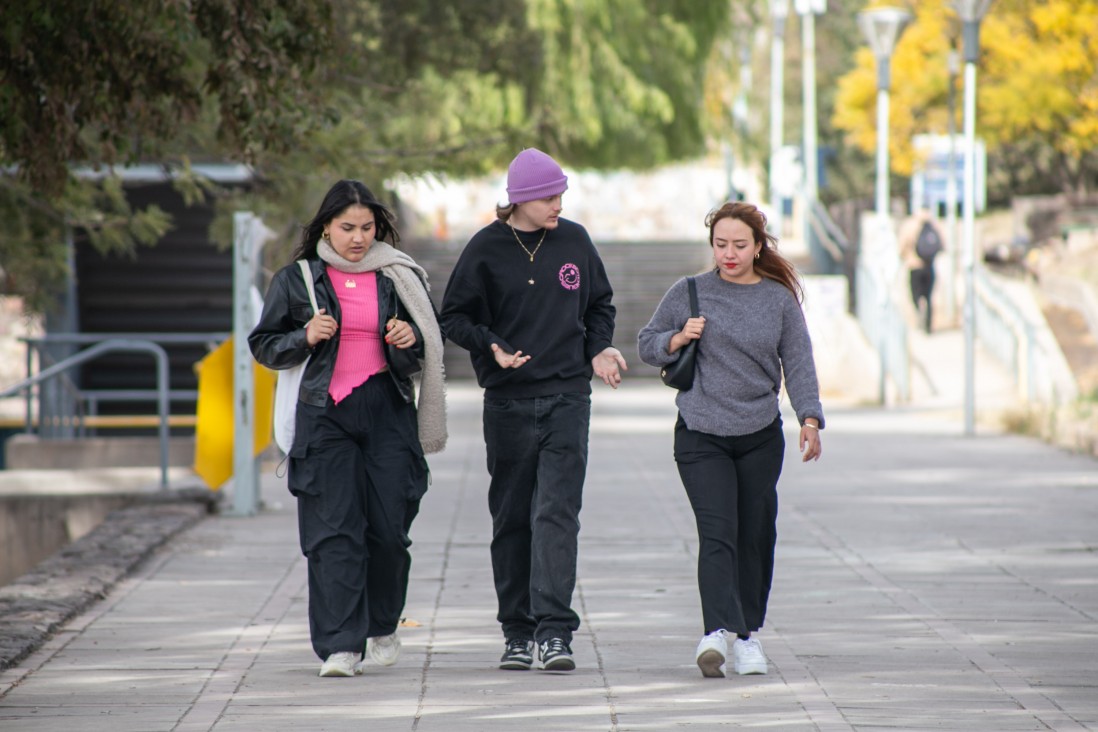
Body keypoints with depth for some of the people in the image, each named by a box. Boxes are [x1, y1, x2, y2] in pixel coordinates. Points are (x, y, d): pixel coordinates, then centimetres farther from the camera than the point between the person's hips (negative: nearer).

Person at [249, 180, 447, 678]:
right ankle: (340, 646, -7)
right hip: (325, 414, -1)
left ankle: (382, 625, 25)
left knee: (389, 529, 1)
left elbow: (433, 341, 18)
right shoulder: (296, 281, 5)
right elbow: (263, 346, 10)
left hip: (388, 412, 1)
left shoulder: (398, 278, 8)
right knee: (332, 533, -7)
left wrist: (411, 338, -5)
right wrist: (304, 338, -9)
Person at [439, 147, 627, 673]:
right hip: (509, 402, 0)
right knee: (511, 518, 5)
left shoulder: (574, 240, 7)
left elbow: (599, 305, 19)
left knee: (557, 512, -12)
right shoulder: (487, 249, 0)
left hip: (569, 397, 0)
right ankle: (518, 632, 14)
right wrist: (490, 346, -14)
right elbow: (455, 317, 3)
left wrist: (599, 349, 2)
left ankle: (555, 630, -16)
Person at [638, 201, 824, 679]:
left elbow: (798, 364, 5)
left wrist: (809, 419, -7)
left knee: (755, 536, 7)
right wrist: (678, 338, -9)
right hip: (701, 435, -2)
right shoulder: (688, 293, 4)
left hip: (761, 437, 2)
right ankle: (718, 631, -29)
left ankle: (747, 633, 21)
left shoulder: (780, 300, 6)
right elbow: (647, 344, 12)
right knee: (717, 534, -16)